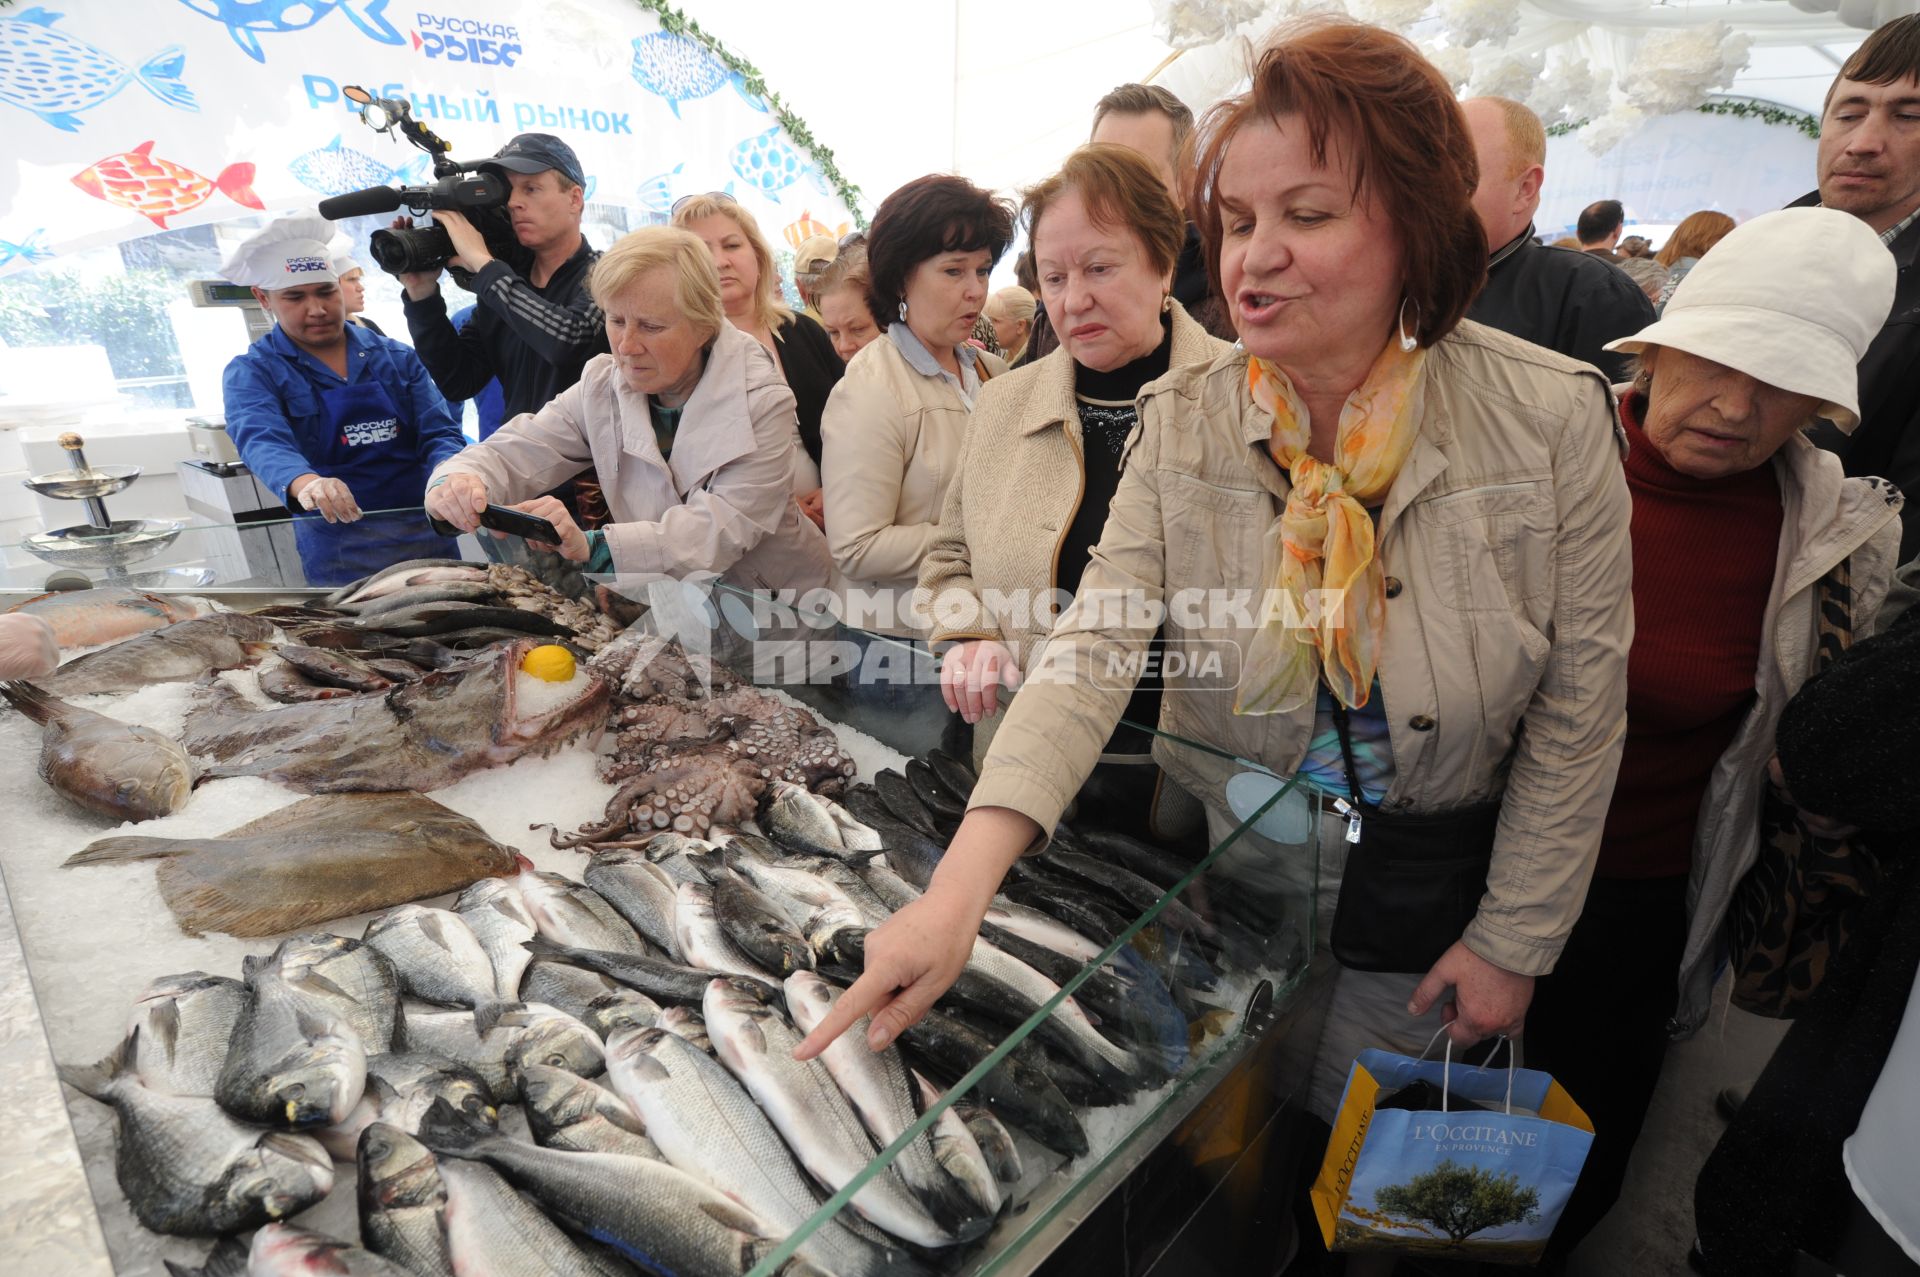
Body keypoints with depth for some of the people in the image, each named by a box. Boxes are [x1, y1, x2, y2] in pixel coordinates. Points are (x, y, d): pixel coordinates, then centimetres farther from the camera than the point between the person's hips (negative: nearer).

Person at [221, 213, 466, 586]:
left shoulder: (396, 356, 7)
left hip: (429, 537, 3)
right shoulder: (251, 373, 0)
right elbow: (263, 443, -19)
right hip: (339, 552, -2)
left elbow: (439, 434, 0)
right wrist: (306, 483, -42)